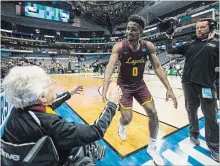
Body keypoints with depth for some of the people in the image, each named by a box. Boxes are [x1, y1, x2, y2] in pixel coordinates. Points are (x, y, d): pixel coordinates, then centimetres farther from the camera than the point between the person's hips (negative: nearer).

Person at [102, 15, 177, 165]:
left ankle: (152, 148, 20)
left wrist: (169, 88, -17)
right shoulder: (120, 46, -19)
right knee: (127, 119, -5)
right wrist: (105, 88, -48)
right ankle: (121, 125, 38)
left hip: (140, 85, 4)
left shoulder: (148, 46, -9)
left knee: (153, 114, -3)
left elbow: (157, 67, -8)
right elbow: (110, 65, -32)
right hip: (124, 86, -3)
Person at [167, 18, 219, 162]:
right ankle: (194, 133, 39)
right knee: (191, 111, 15)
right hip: (189, 84, 2)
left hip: (207, 85, -2)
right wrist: (170, 38, 10)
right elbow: (170, 50, 12)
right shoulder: (189, 45, 11)